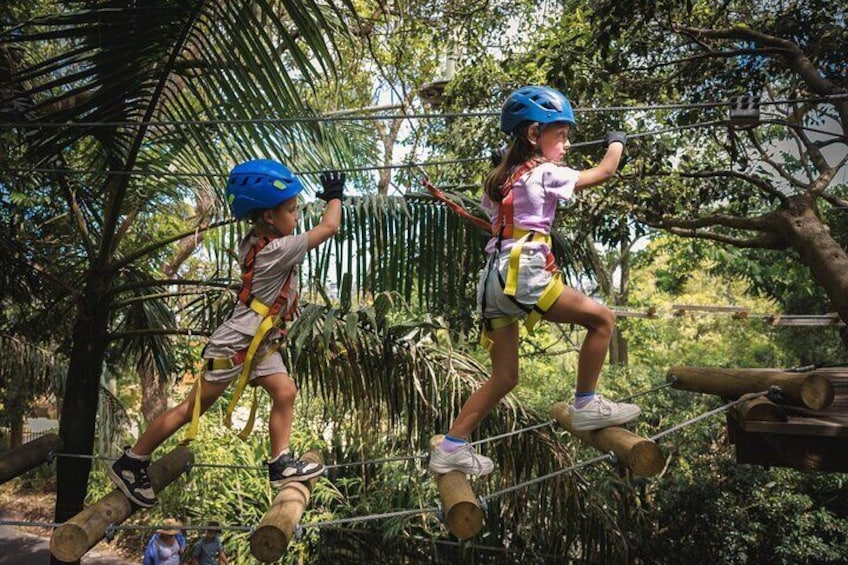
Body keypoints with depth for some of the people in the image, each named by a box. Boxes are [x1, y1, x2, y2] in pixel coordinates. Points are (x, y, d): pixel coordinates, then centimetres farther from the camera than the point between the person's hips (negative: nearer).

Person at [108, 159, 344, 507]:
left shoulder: (252, 242, 1)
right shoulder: (279, 249, -23)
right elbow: (328, 227, -18)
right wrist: (335, 196, 0)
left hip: (258, 343, 9)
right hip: (233, 345, -9)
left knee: (285, 392, -2)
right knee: (192, 408, 2)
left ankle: (280, 464, 4)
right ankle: (130, 463, 16)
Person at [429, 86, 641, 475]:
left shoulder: (500, 179, 20)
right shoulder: (545, 174, 1)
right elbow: (604, 172, 11)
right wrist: (616, 141, 30)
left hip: (494, 278, 8)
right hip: (523, 274, -8)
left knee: (504, 378, 13)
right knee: (601, 319, 5)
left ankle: (451, 448, 12)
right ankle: (586, 406, 8)